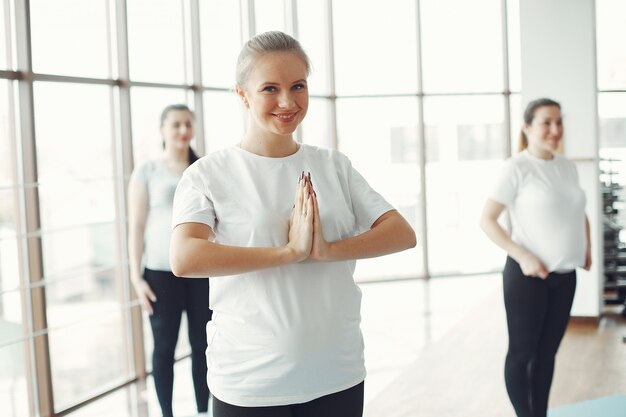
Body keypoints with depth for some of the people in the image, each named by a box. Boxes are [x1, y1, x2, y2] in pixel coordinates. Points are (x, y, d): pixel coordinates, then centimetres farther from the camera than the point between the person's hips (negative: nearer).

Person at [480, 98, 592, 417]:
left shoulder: (567, 166, 8)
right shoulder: (517, 167, -12)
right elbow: (487, 219, -13)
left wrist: (586, 247, 10)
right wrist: (523, 257, -19)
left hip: (565, 274, 6)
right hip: (529, 275, -6)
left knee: (547, 351, 13)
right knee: (522, 352, 4)